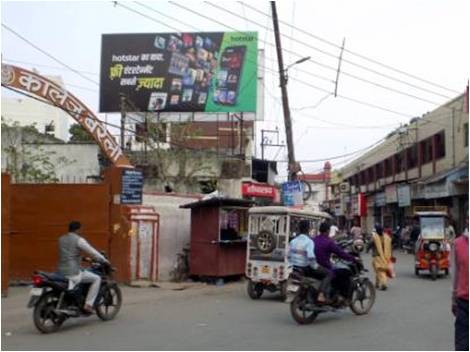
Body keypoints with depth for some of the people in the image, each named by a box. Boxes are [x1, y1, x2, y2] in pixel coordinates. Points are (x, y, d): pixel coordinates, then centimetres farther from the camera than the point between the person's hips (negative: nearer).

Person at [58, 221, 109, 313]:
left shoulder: (61, 239, 15)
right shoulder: (79, 240, -8)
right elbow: (92, 251, -6)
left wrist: (81, 258, 39)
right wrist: (104, 260, 9)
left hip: (61, 271, 8)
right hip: (73, 273, -7)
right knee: (97, 278, 4)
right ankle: (88, 305, -3)